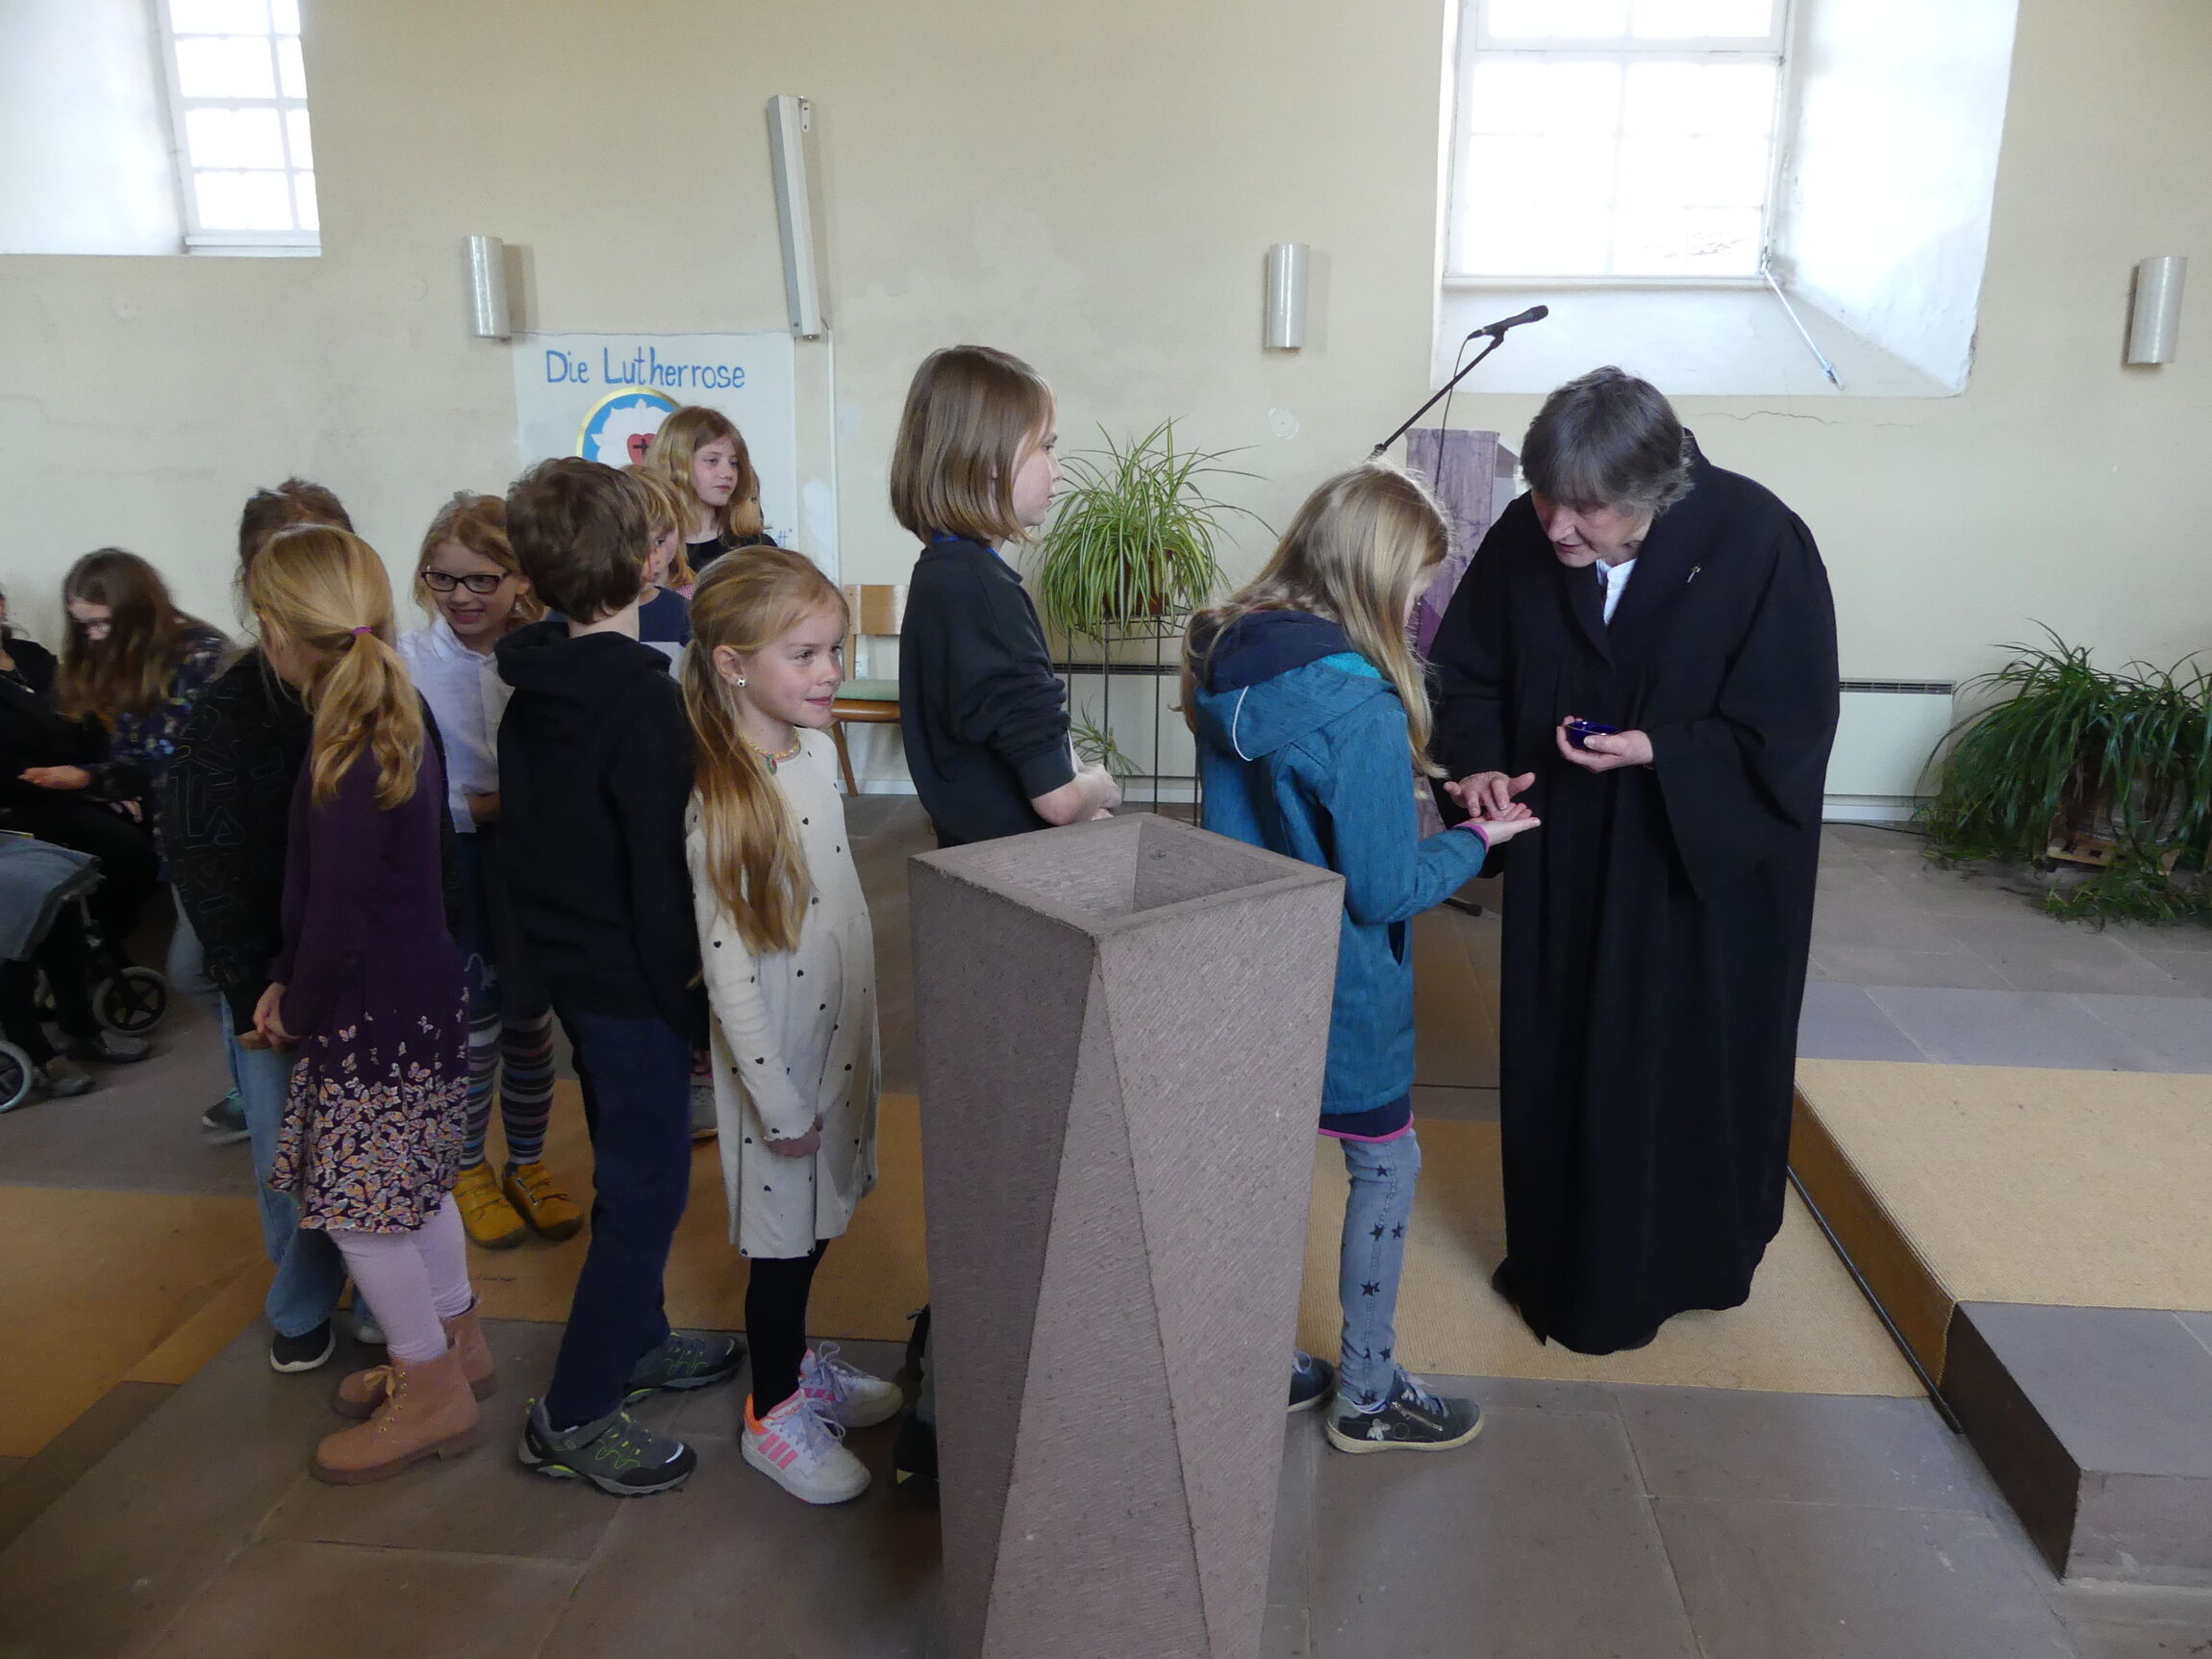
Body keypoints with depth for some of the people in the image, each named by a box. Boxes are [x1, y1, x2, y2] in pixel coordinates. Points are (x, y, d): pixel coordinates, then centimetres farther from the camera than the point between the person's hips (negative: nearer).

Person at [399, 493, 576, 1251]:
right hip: (448, 854, -1)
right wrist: (467, 805, -19)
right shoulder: (407, 660, -11)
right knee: (473, 1017, 7)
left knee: (529, 1010, 12)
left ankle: (527, 1164, 31)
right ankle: (467, 1169, 29)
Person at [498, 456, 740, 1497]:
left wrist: (551, 942, 20)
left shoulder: (532, 689, 5)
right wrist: (687, 996, -13)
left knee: (630, 1168, 22)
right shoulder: (643, 700, -22)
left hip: (566, 963, 9)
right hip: (630, 980, -9)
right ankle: (575, 1415, 10)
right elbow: (664, 868, -22)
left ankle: (633, 1340, 38)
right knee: (648, 1186, 1)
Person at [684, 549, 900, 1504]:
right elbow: (727, 975, -21)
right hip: (777, 1056, -7)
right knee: (784, 1236, 10)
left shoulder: (816, 748, 0)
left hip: (840, 1031, 7)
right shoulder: (723, 806, -24)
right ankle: (774, 1413, 31)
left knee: (819, 1219, 23)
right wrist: (780, 1098, -16)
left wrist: (849, 1053, 17)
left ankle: (796, 1362, 45)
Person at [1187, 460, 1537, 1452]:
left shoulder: (1224, 666, -2)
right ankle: (1368, 1397, 27)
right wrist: (1476, 840, -5)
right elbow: (1382, 893, -21)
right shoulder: (1362, 710, -27)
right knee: (1387, 1168, 12)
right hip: (1337, 994, -7)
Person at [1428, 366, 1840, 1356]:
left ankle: (1685, 1262, 34)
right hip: (1565, 854, 4)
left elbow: (1788, 730, -16)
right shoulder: (1526, 536, -12)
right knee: (1555, 1054, 13)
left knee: (1684, 1065, 10)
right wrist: (1479, 763, -17)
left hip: (1708, 856, -3)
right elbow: (1468, 669, 0)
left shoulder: (1759, 545, -21)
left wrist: (1657, 751, -28)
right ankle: (1557, 1257, 34)